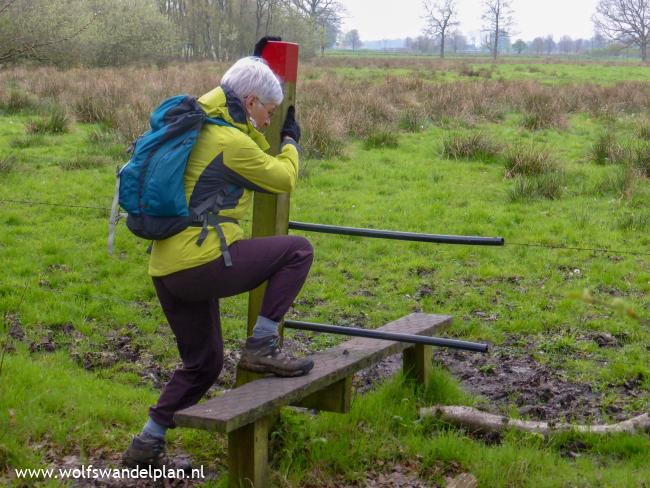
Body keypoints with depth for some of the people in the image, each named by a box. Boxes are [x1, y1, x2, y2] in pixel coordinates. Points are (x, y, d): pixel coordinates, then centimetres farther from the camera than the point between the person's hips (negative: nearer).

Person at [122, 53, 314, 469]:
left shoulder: (200, 129, 17)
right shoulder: (231, 142, -11)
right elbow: (284, 179, 3)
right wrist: (291, 142, 20)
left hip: (166, 270, 10)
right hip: (203, 263, -10)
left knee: (202, 363, 21)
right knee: (297, 251, 0)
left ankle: (147, 446, 23)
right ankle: (262, 346, -1)